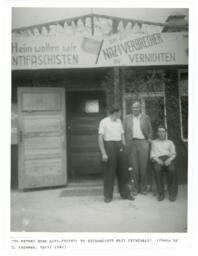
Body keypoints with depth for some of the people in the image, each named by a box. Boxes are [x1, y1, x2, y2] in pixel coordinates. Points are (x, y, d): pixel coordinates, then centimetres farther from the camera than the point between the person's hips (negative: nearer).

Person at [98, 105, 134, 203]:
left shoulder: (119, 121, 13)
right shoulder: (104, 122, -6)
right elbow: (100, 138, -10)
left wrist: (124, 148, 8)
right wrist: (103, 153, -16)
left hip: (120, 146, 6)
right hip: (109, 146, -5)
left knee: (123, 171, 10)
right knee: (109, 173, 1)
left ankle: (125, 193, 23)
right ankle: (108, 196, 14)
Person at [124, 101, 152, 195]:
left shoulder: (146, 117, 9)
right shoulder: (127, 118, 11)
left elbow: (150, 130, 12)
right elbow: (124, 131, 9)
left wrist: (149, 140, 1)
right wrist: (126, 143, 2)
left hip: (143, 142, 0)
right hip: (131, 144, 1)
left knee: (143, 166, 1)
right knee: (134, 167, 3)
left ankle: (143, 188, 15)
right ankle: (136, 188, 14)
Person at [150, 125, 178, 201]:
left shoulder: (170, 142, 27)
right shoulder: (154, 142, 25)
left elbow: (173, 154, 13)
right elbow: (152, 155, 13)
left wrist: (169, 159, -10)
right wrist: (157, 159, -9)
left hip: (168, 159, 1)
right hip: (158, 160, 0)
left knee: (172, 169, -34)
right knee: (157, 170, -35)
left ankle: (172, 193, -24)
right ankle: (160, 193, -26)